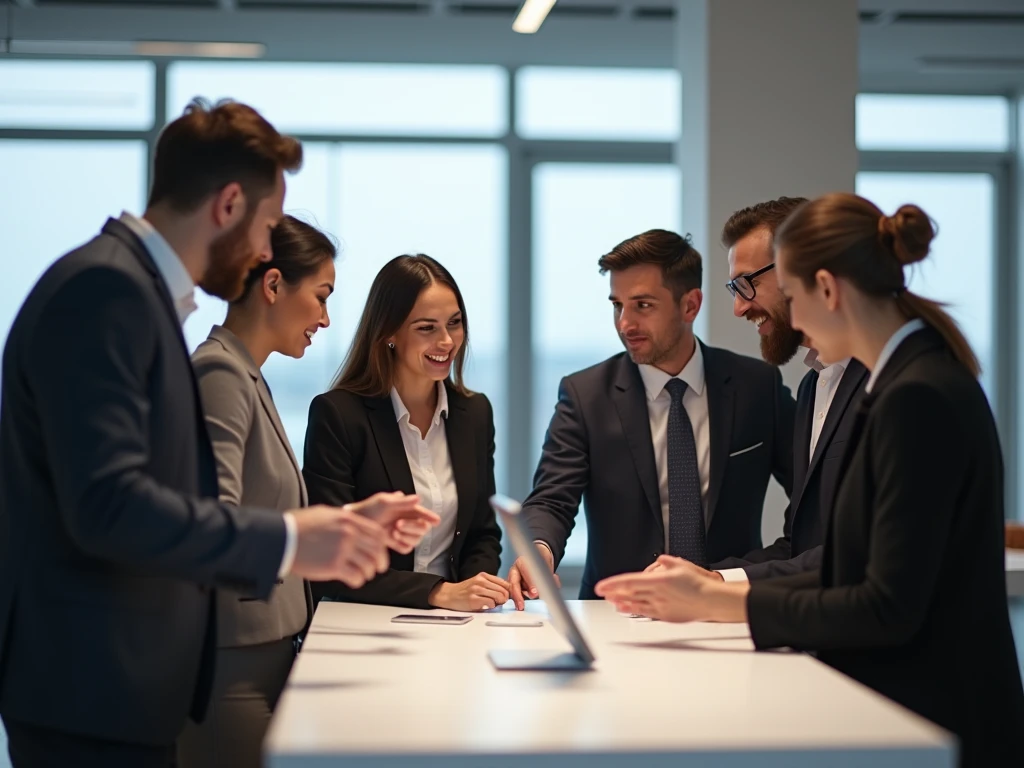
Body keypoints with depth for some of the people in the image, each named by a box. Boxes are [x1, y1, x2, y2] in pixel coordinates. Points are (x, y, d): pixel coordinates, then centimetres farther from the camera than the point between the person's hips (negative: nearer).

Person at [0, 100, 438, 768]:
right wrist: (287, 541, -20)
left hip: (121, 679, 10)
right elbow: (108, 506, -26)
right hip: (92, 686, -10)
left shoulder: (139, 290, 13)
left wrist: (335, 525, 14)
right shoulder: (104, 288, -16)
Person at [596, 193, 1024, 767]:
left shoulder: (918, 398, -20)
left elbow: (889, 608, -22)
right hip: (906, 705, 9)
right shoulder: (919, 381, 11)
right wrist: (722, 590, 8)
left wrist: (720, 602, -16)